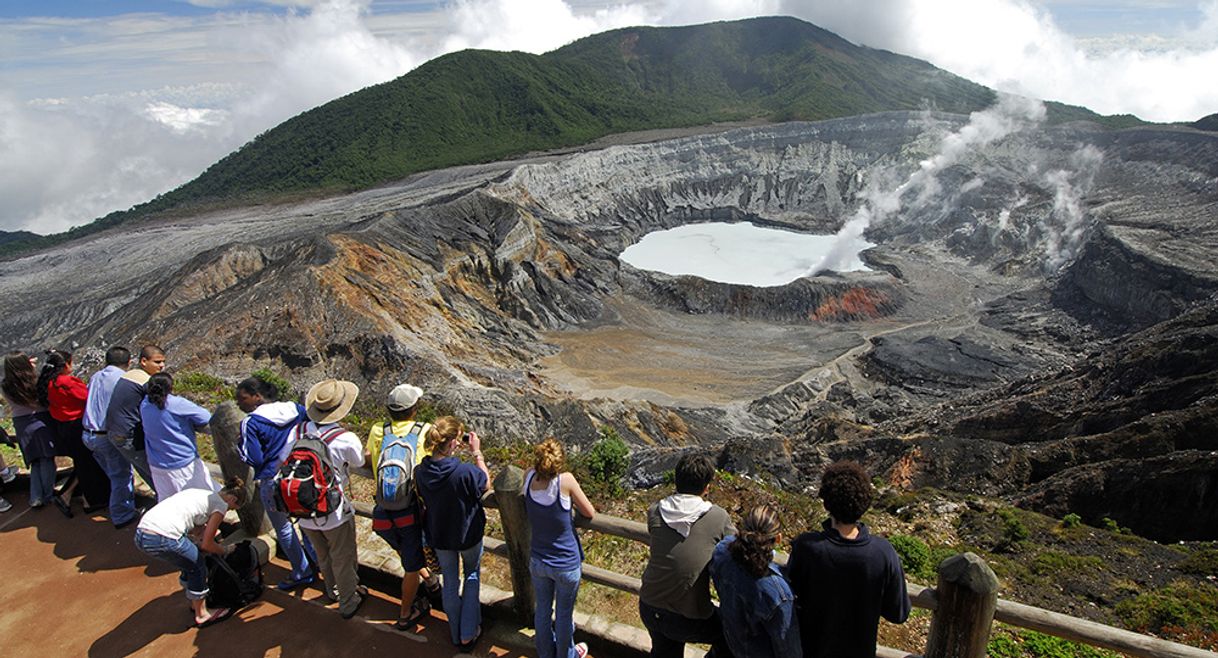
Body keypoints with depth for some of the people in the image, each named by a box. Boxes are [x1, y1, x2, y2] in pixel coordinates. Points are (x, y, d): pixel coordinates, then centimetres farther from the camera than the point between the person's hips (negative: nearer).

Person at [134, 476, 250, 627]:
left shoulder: (200, 493, 24)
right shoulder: (221, 504, 1)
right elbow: (206, 545, 5)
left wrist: (203, 530, 16)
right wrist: (225, 549, 21)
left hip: (140, 533, 8)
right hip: (162, 539, -8)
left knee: (190, 562, 27)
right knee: (198, 567, 14)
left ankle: (195, 602, 44)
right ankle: (201, 615, 26)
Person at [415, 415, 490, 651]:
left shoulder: (420, 472, -21)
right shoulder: (465, 472, -35)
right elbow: (486, 484, -14)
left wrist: (453, 453, -4)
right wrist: (477, 453, -11)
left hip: (439, 536, 3)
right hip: (468, 535, -3)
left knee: (450, 582, 24)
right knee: (472, 577, 25)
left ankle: (456, 634, 42)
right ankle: (469, 634, 31)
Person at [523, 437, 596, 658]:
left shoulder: (529, 477, -16)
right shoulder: (566, 480, -28)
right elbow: (590, 513, -14)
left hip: (537, 562, 4)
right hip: (566, 565, -4)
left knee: (542, 610, 26)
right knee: (564, 614, 21)